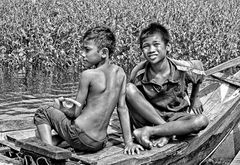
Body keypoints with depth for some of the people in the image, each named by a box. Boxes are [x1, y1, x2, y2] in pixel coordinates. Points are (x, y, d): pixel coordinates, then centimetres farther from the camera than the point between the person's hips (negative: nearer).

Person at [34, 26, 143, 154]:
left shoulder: (88, 74, -13)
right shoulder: (120, 73, 2)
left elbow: (76, 113, -7)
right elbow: (122, 108, 4)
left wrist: (58, 106, 14)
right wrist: (129, 142, 6)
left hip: (81, 139, -7)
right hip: (101, 142, 7)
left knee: (42, 113, 14)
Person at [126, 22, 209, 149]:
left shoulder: (182, 69, -14)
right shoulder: (138, 73, -15)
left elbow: (199, 66, 8)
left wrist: (193, 101, 16)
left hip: (175, 119, 1)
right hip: (148, 118, 0)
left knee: (202, 121, -30)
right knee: (129, 88, -26)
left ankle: (149, 131, -26)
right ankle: (166, 132, -23)